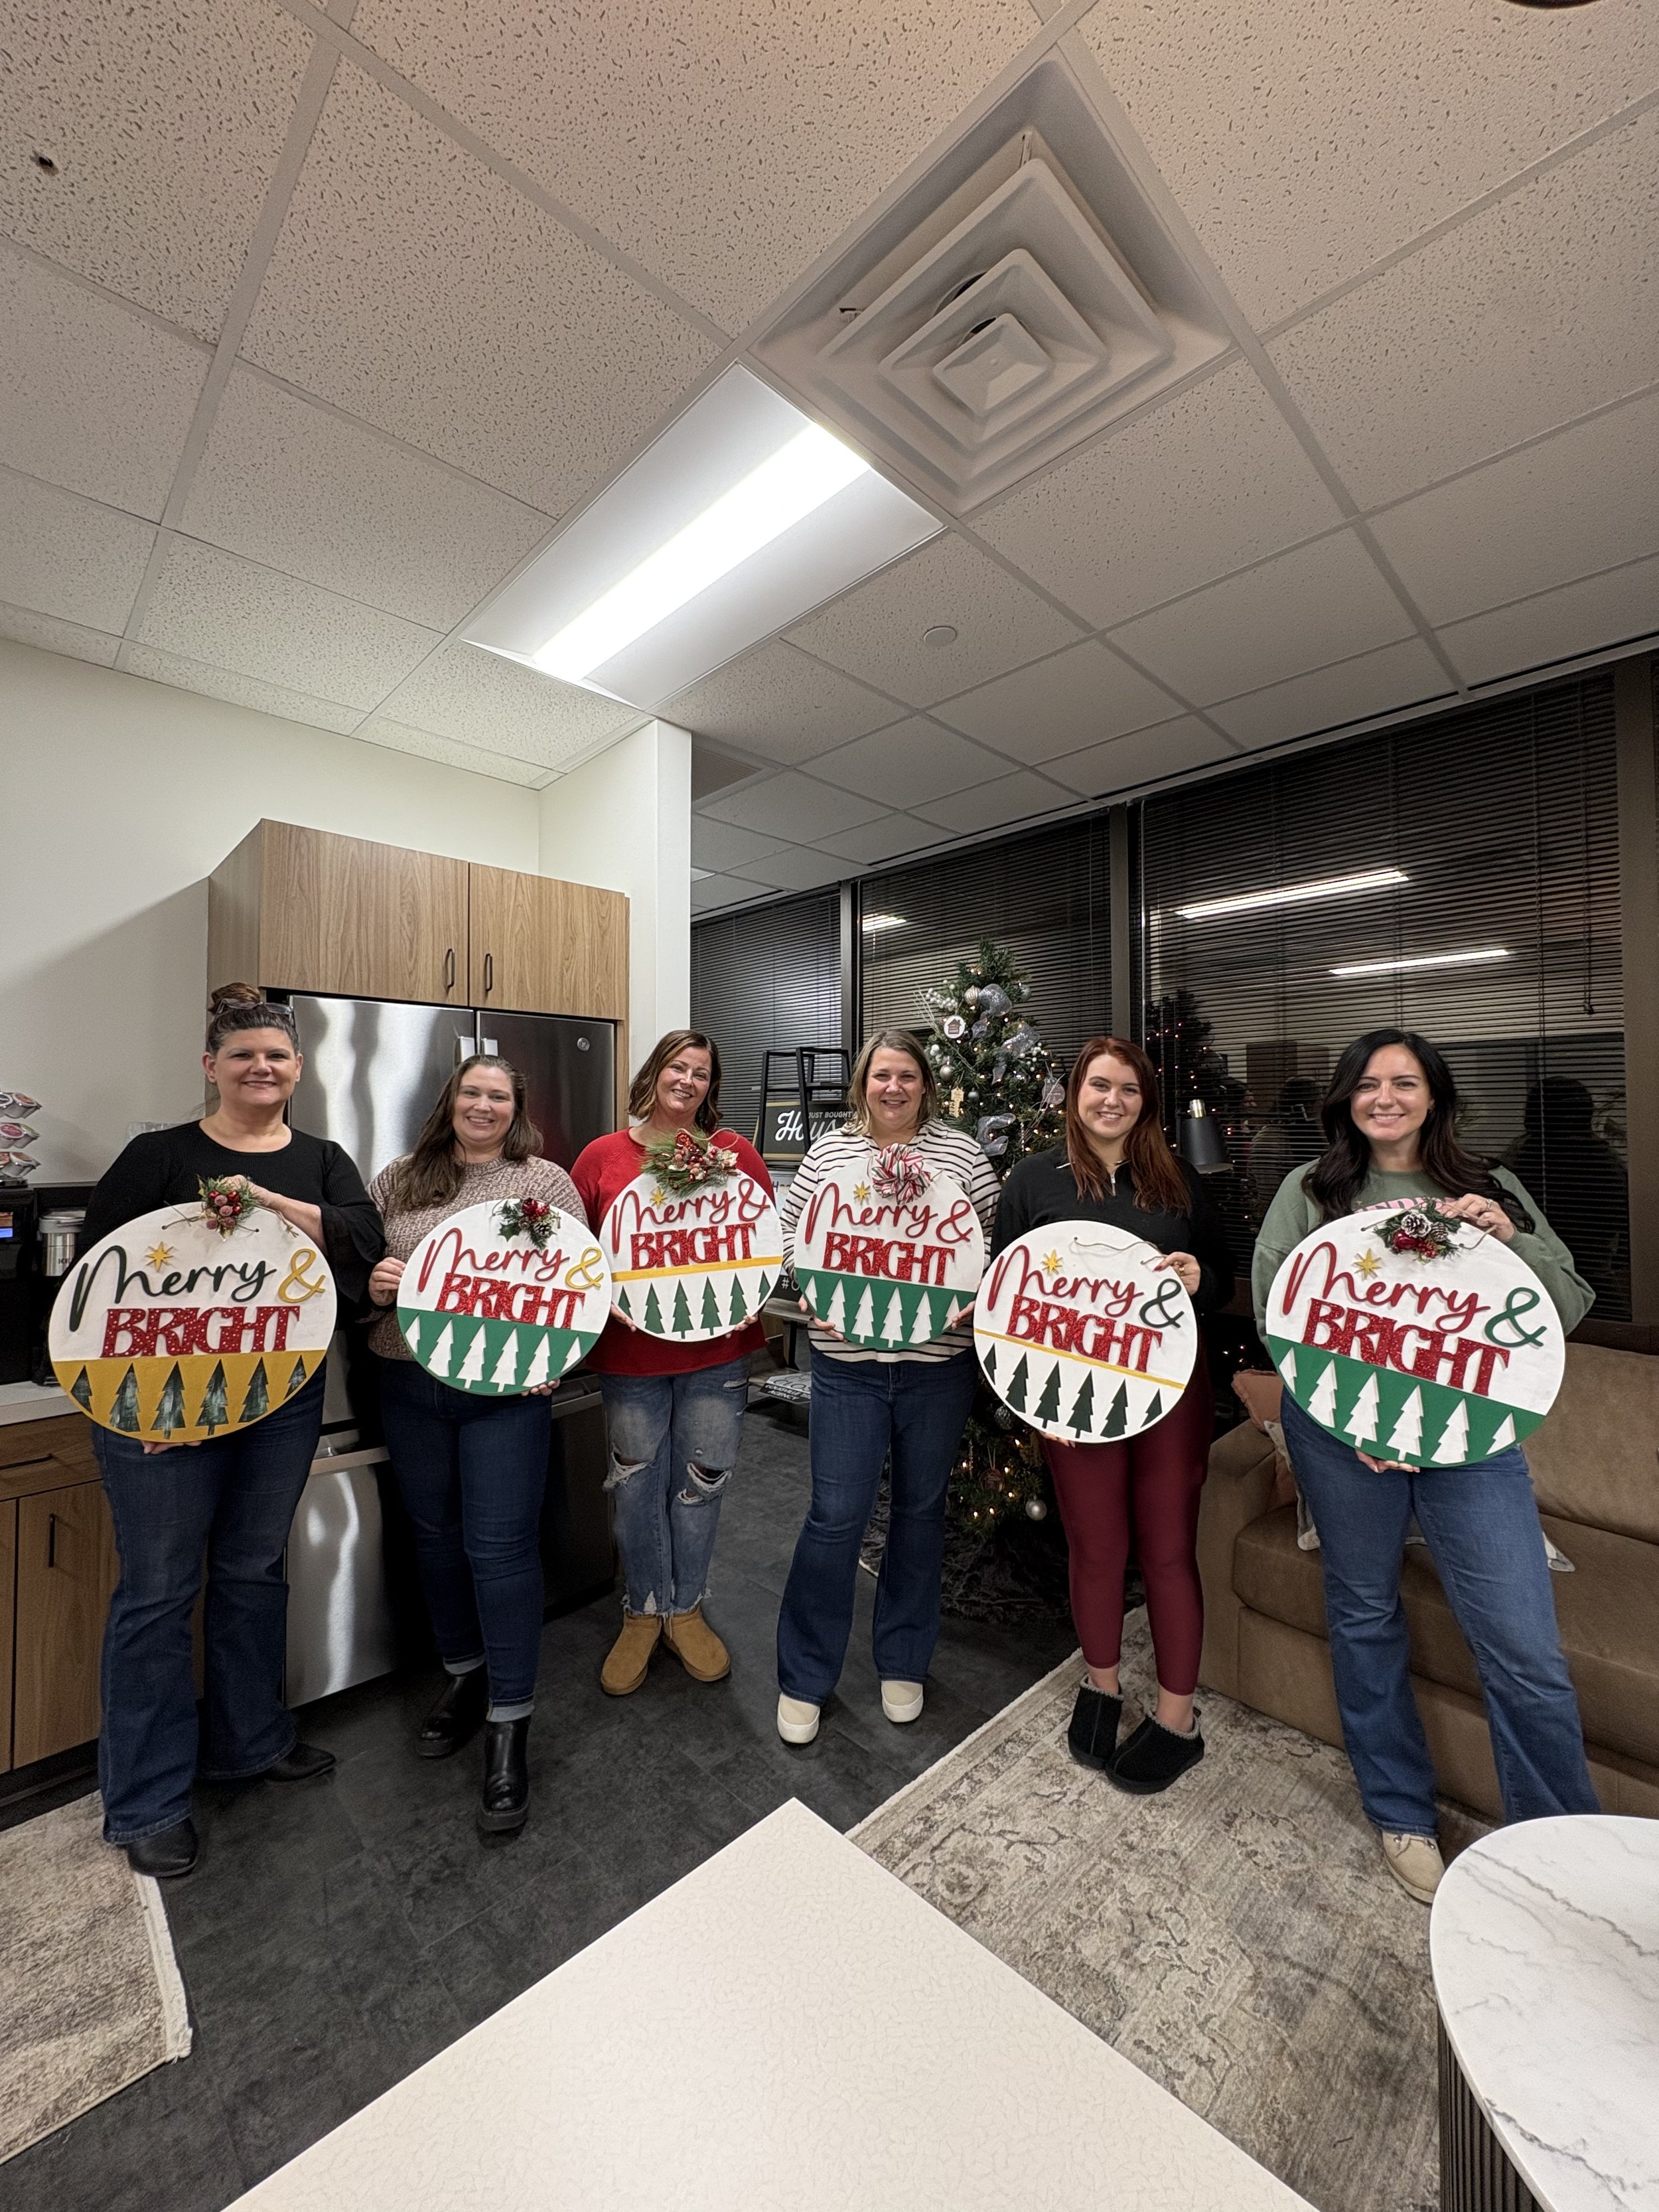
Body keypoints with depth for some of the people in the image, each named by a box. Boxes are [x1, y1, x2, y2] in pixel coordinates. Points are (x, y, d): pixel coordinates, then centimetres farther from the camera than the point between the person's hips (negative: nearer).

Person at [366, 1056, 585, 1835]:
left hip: (507, 1389, -4)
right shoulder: (397, 1181, 8)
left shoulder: (545, 1182, -2)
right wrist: (370, 1283, -12)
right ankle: (464, 1674, 40)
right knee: (435, 1535, 18)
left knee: (501, 1546, 0)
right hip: (409, 1386, 4)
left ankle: (508, 1723, 16)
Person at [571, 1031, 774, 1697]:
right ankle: (643, 1613, 37)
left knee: (702, 1480, 14)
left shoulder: (735, 1154, 1)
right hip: (630, 1349, 0)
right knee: (637, 1485, 14)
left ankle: (686, 1609, 37)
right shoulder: (604, 1155, 1)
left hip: (716, 1347, 0)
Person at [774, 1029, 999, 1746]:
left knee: (920, 1507, 16)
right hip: (848, 1362, -1)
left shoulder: (960, 1152, 2)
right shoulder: (828, 1151, 3)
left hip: (939, 1361, 1)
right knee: (836, 1514, 3)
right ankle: (804, 1678, 26)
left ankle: (903, 1663, 39)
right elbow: (788, 1228, 8)